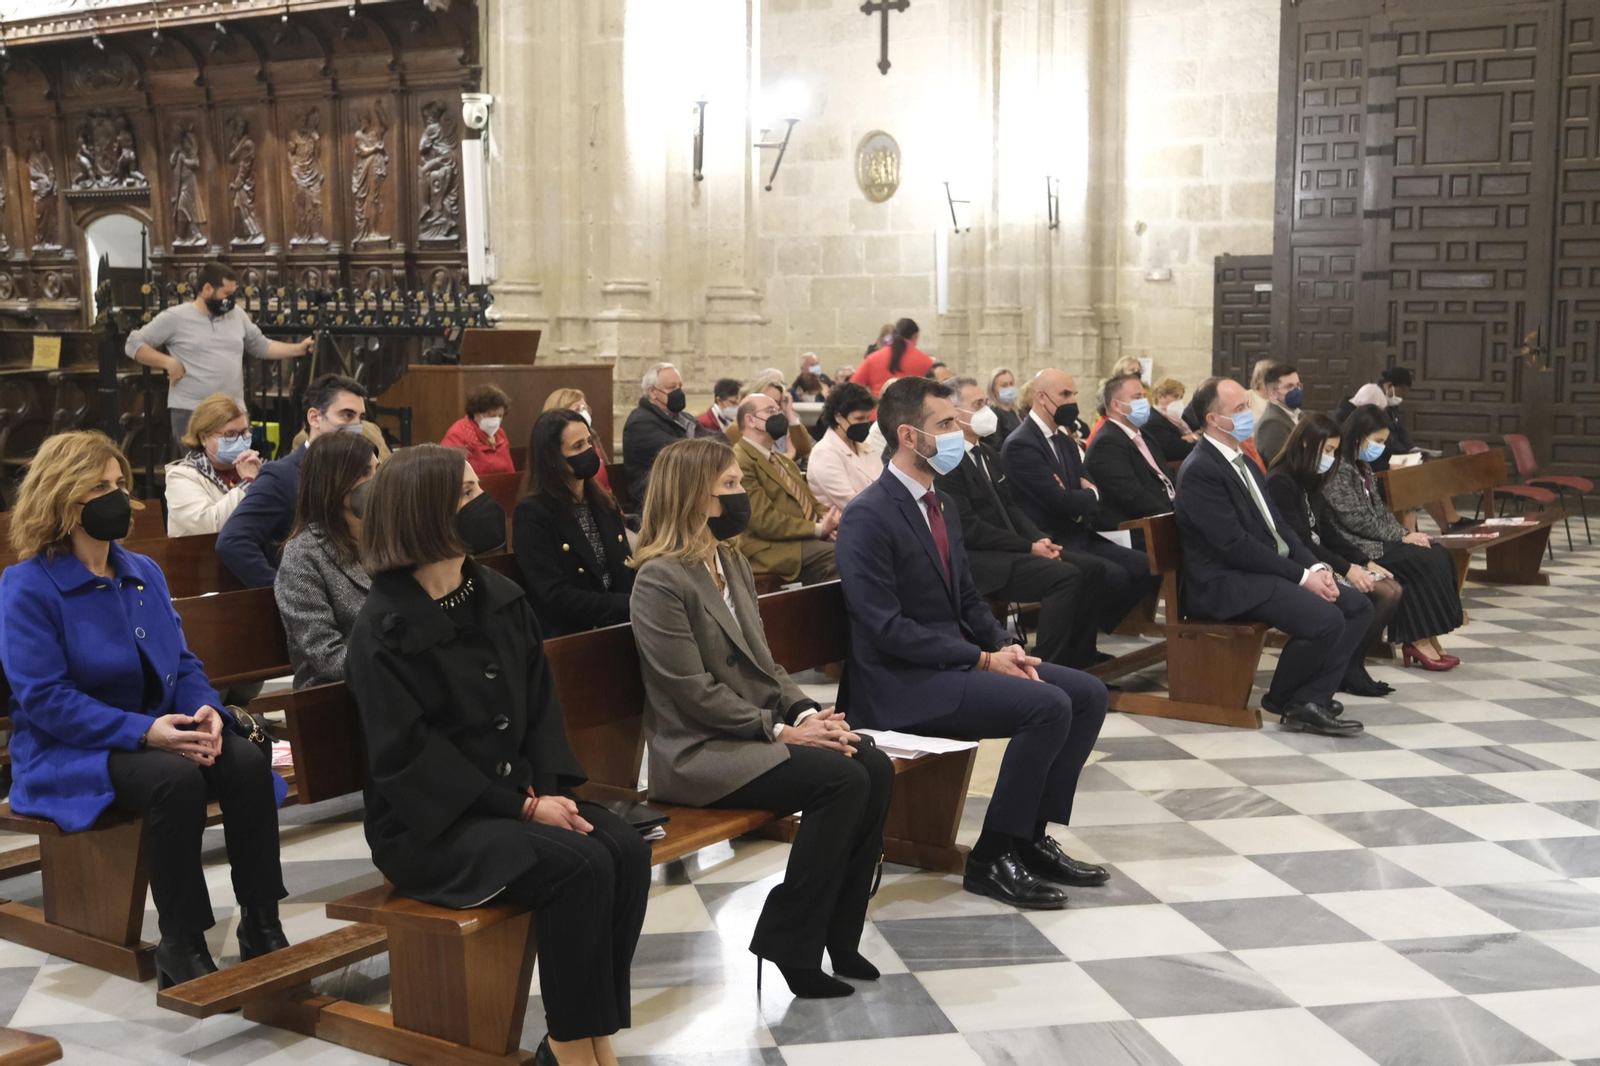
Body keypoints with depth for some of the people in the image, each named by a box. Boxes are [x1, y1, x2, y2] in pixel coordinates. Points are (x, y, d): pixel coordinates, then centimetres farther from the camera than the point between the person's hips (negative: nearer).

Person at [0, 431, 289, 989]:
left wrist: (206, 711, -10)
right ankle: (180, 947, -23)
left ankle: (262, 928, -15)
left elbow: (183, 663, 15)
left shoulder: (143, 572, 13)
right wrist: (144, 732, -26)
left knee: (248, 762, -23)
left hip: (163, 730, 6)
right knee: (175, 778, -35)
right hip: (69, 753, -6)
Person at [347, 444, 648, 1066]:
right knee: (578, 865, -27)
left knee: (626, 849, -18)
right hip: (428, 825, -6)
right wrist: (523, 808, -20)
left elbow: (541, 706, 8)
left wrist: (550, 788, -11)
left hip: (515, 796, 6)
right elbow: (412, 757, -16)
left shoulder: (503, 599, 9)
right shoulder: (384, 628, -11)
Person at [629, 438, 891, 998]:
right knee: (842, 780, -24)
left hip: (763, 729, 8)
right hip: (700, 751, -8)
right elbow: (694, 692, -17)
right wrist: (782, 730, -17)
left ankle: (840, 933, -4)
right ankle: (790, 945, -11)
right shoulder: (660, 580, -12)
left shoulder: (734, 564, 15)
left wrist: (808, 712, -3)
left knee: (876, 767, -13)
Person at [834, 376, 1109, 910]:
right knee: (1048, 706, -24)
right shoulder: (868, 516, -15)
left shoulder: (940, 506, 14)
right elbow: (888, 627, -21)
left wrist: (1005, 645, 0)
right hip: (901, 682, -9)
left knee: (1088, 693, 0)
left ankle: (1032, 837, 6)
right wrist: (981, 660, -19)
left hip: (958, 660, 9)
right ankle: (992, 857, -12)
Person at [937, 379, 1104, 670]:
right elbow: (968, 527, -18)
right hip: (978, 562, -9)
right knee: (1065, 576, -25)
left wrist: (1041, 540, -2)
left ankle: (1079, 657, 4)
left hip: (1006, 552, 9)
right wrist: (1029, 548, -16)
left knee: (1090, 568, -4)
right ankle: (1048, 666, -18)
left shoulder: (986, 453, 18)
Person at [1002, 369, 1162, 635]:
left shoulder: (1065, 442, 16)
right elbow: (1059, 501, -21)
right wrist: (1089, 496, 0)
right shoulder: (1021, 445, -14)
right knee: (1115, 576, -27)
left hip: (1080, 537, 9)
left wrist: (1080, 500, -13)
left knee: (1148, 567, -6)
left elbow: (1091, 490, 12)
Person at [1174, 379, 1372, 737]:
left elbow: (1276, 525, 15)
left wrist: (1315, 566, -2)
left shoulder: (1244, 462, 16)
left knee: (1358, 607, -1)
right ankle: (1281, 699, -1)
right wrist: (1301, 576, -18)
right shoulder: (1200, 470, -15)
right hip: (1227, 583, -10)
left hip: (1267, 570, 10)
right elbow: (1235, 544, -21)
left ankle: (1311, 700, -5)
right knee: (1326, 620, -26)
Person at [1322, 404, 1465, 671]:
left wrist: (1405, 533, -1)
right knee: (1420, 561, -21)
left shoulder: (1361, 466, 16)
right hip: (1353, 545, -10)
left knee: (1439, 555, -6)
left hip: (1374, 538, 10)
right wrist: (1400, 536, -13)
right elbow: (1355, 519, -19)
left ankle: (1427, 639, -10)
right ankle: (1418, 641, -12)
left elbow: (1379, 509, 16)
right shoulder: (1339, 468, -14)